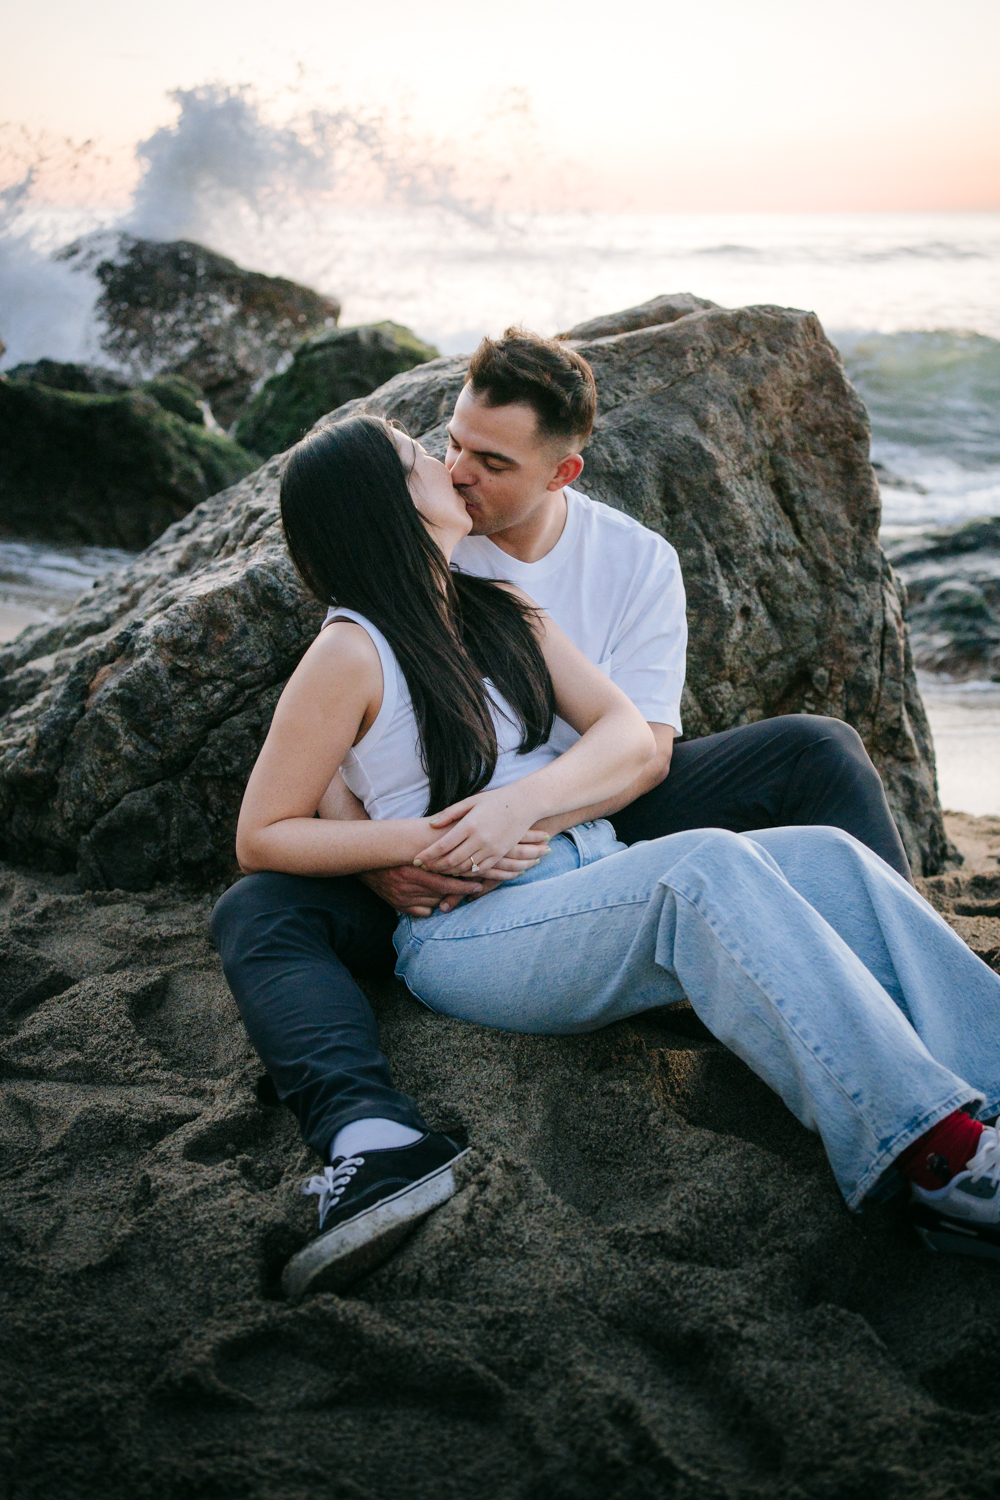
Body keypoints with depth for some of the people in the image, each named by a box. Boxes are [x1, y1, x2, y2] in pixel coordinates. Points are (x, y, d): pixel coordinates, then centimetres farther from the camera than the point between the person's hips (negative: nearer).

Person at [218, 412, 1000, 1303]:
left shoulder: (507, 616, 19)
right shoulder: (353, 655, -1)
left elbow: (631, 737, 8)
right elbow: (261, 838, -1)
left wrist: (521, 801, -12)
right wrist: (425, 843, -14)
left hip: (602, 882, 7)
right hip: (471, 932, -7)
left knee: (829, 859, -17)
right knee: (708, 865, -33)